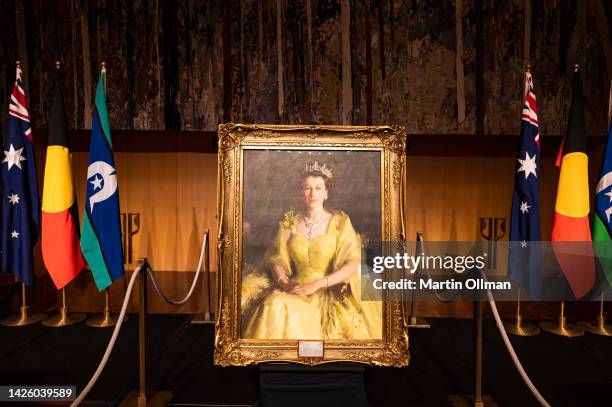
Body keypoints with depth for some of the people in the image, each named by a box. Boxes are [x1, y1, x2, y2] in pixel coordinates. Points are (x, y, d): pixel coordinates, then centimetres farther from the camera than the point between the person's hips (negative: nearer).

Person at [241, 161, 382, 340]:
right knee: (275, 305, -28)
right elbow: (276, 260, 8)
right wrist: (284, 282, -14)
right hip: (295, 289, 3)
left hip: (329, 292, -3)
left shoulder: (340, 222, 0)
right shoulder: (290, 223, 8)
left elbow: (354, 264, -9)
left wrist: (317, 284, -18)